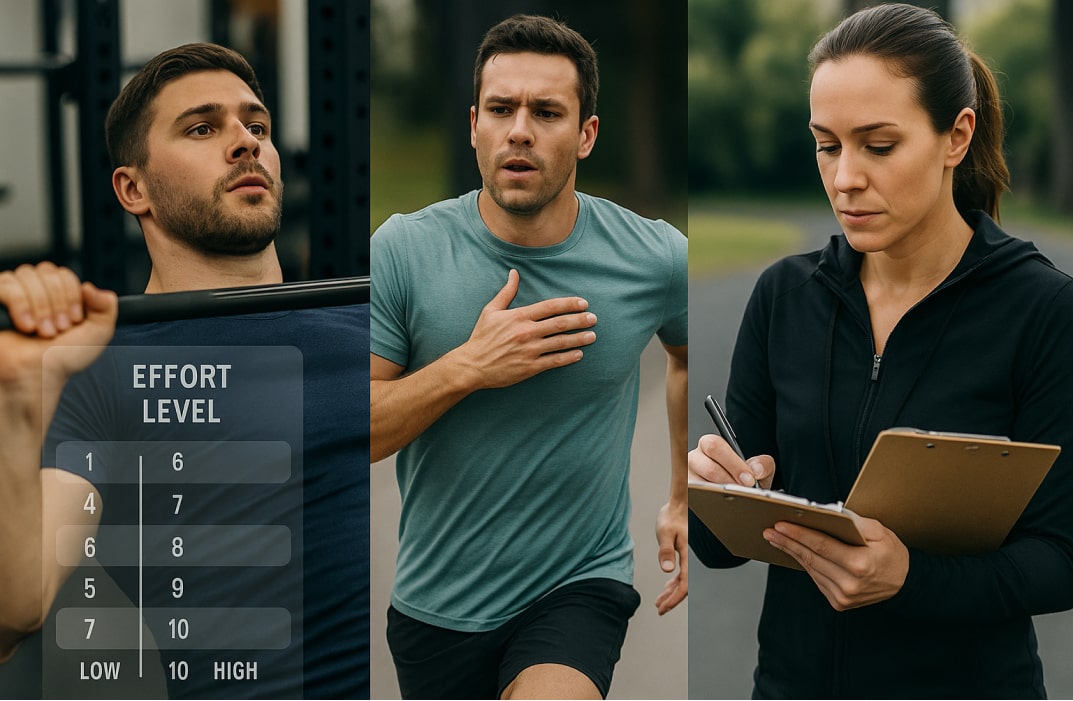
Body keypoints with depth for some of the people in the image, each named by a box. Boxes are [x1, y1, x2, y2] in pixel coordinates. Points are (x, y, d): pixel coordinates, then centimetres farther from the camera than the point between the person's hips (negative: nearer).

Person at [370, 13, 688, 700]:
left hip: (581, 589, -2)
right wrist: (467, 368, -22)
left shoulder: (656, 260, -7)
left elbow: (689, 355, 17)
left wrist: (685, 499, 15)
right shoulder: (403, 251, -10)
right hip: (435, 606, 2)